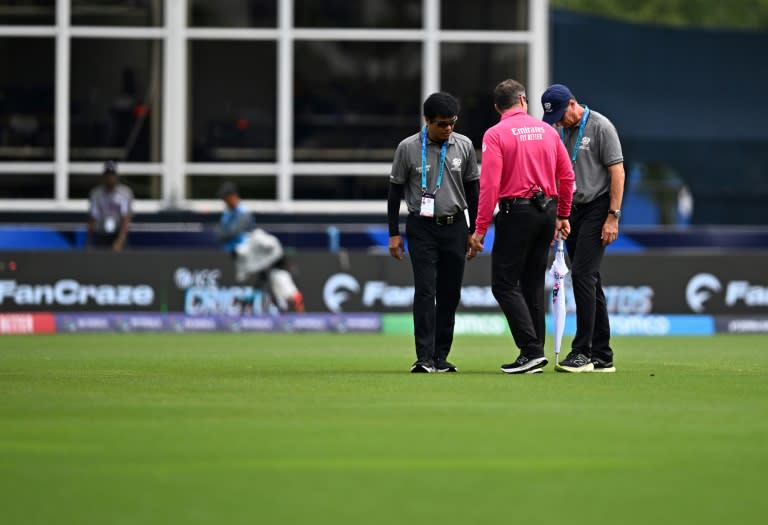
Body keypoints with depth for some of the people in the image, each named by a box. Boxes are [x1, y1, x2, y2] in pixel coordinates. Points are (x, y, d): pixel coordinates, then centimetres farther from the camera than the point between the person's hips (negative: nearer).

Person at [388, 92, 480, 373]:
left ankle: (441, 357, 11)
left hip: (454, 227, 3)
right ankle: (424, 358, -14)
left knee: (450, 294, 4)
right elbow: (395, 191, 1)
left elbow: (471, 190, 10)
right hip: (422, 228, -3)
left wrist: (473, 231, 9)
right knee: (425, 291, -11)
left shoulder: (464, 146, 2)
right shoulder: (408, 148, -6)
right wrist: (394, 234, -1)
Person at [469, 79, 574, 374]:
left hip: (516, 212, -6)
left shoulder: (495, 135, -7)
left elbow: (490, 185, -14)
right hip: (547, 211, 6)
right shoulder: (547, 131, 9)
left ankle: (531, 349, -13)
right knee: (533, 284, 13)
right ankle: (535, 357, 12)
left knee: (504, 284, -2)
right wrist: (562, 216, 22)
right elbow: (567, 176, 11)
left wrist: (480, 228, -11)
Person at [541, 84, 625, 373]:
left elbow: (617, 171, -12)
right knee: (589, 281, 8)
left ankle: (582, 353, -17)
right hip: (572, 212, 8)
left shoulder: (600, 127, -9)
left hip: (596, 209, -8)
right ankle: (602, 357, 12)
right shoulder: (560, 131, 12)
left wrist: (613, 217, -17)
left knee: (583, 274, -16)